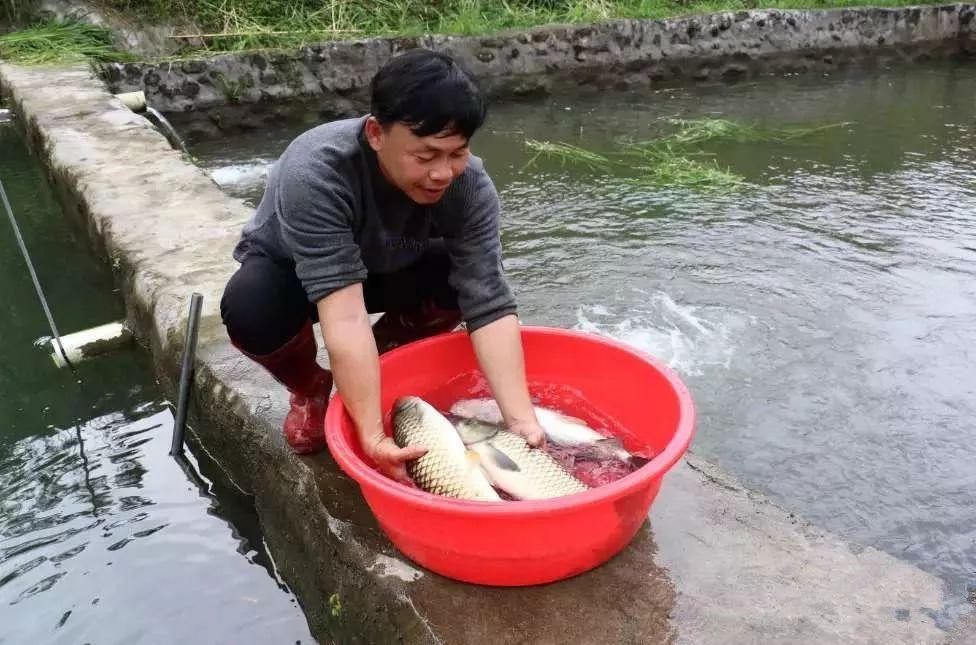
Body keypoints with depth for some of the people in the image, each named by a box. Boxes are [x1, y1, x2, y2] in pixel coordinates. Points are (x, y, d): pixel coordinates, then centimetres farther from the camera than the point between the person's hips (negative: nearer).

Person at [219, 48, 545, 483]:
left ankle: (379, 371, 1)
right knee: (250, 309, -35)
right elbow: (344, 312, -44)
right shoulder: (314, 173, -38)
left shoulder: (469, 185, -28)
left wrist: (521, 420, -40)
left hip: (389, 269, 3)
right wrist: (372, 435, -48)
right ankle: (309, 391, -1)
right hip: (290, 271, -2)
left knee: (469, 279, -26)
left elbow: (490, 306, -32)